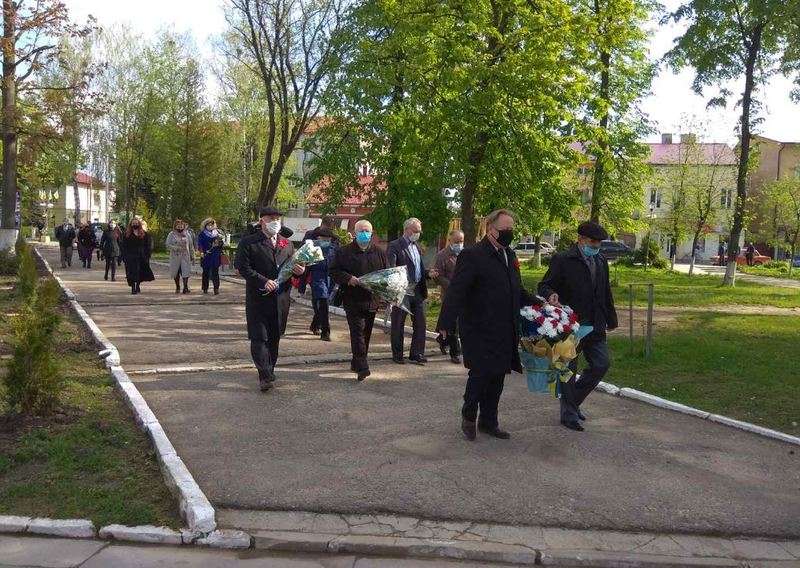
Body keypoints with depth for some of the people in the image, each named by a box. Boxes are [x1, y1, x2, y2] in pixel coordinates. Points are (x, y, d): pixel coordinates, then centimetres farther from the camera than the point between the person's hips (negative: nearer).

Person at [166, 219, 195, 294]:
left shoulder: (187, 234, 10)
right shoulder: (171, 234, 4)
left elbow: (191, 246, 15)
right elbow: (168, 245, -2)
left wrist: (192, 256, 12)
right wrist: (177, 248, -16)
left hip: (185, 256, 0)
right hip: (175, 256, 0)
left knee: (186, 272, -10)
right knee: (176, 273, 6)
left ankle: (185, 288, -9)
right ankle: (177, 288, 20)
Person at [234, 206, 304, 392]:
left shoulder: (286, 244, 14)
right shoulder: (248, 243, -2)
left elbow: (293, 266, 20)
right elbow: (242, 267, -11)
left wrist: (300, 270, -4)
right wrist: (263, 281, -19)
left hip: (280, 298, 5)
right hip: (258, 298, -4)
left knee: (275, 337, 12)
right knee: (259, 337, -6)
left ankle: (270, 371, 25)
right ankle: (265, 376, -4)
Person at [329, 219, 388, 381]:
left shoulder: (379, 252, 10)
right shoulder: (344, 252, 1)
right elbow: (334, 271, 0)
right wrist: (348, 278, -16)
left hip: (372, 300, 4)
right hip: (353, 300, -4)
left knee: (365, 333, 12)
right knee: (358, 332, -12)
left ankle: (357, 363, 26)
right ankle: (362, 367, -16)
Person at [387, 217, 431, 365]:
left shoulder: (417, 247, 16)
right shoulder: (394, 246, -8)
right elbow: (390, 269, -18)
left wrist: (428, 274, 2)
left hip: (418, 290, 7)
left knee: (420, 323, 7)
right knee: (398, 324, 6)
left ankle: (417, 354, 17)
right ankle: (397, 354, 18)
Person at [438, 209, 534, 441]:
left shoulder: (509, 255, 13)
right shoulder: (472, 255, -12)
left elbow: (517, 291, 23)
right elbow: (456, 291, -20)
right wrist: (446, 323, -28)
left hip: (504, 332, 8)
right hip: (480, 332, -7)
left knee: (497, 376, 13)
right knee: (481, 374, -4)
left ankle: (488, 422, 28)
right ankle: (469, 416, 21)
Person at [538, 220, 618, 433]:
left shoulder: (601, 261, 12)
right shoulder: (562, 260, -9)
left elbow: (606, 293, 19)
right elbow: (544, 285, -9)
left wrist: (611, 319, 19)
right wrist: (551, 295, -32)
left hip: (595, 327, 6)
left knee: (601, 364, 4)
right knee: (569, 370, 5)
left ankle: (573, 400, 24)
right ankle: (569, 414, 19)